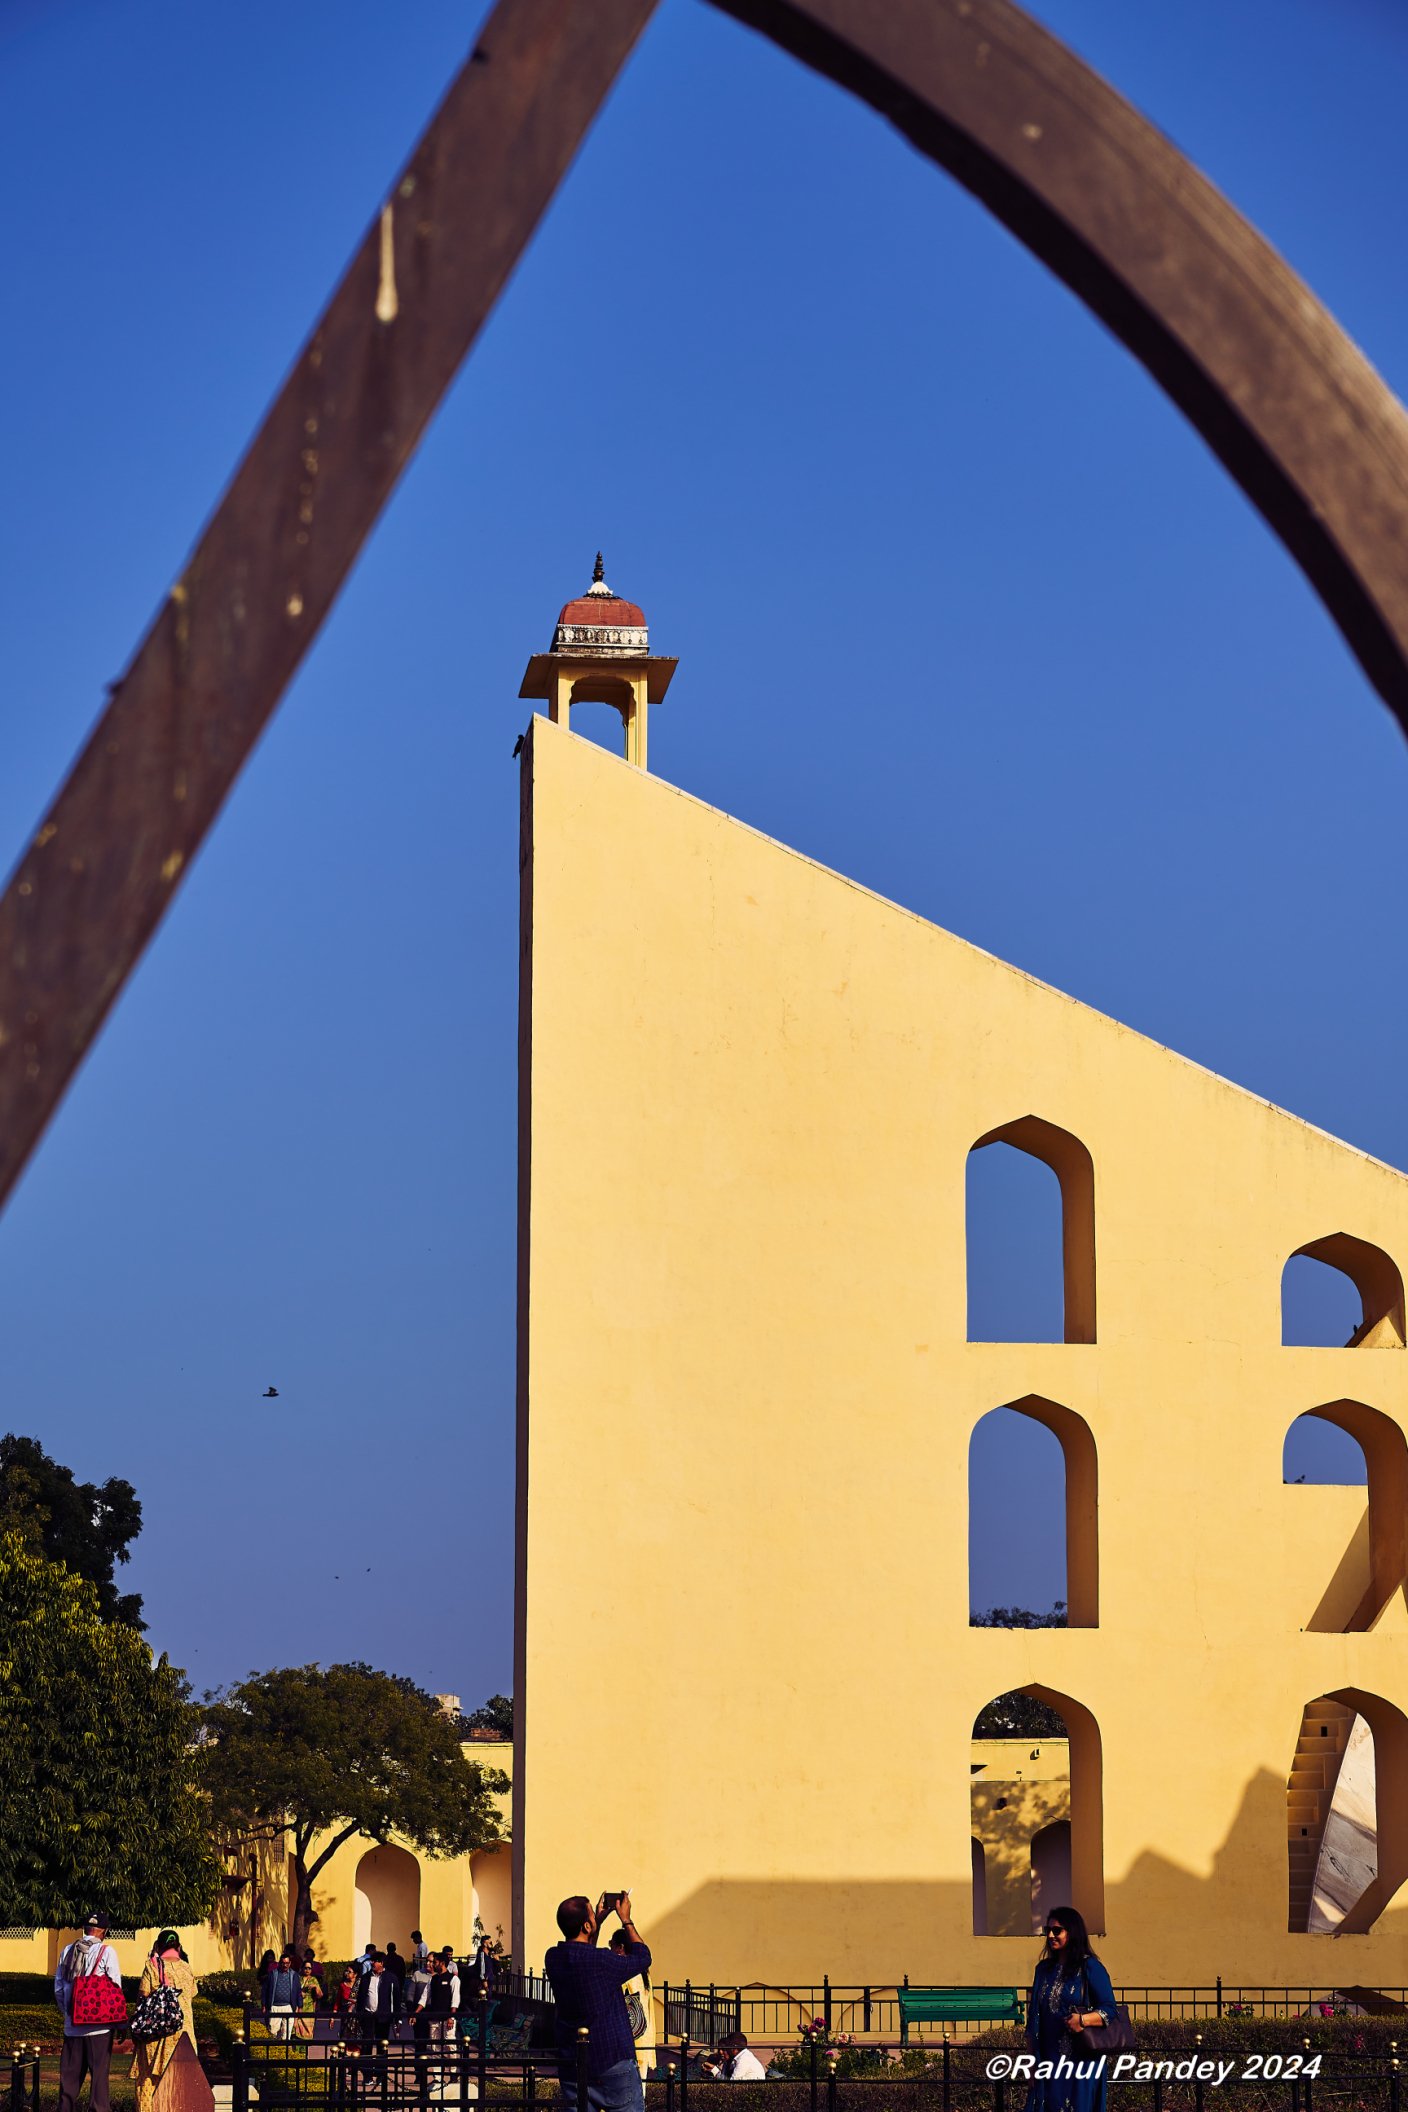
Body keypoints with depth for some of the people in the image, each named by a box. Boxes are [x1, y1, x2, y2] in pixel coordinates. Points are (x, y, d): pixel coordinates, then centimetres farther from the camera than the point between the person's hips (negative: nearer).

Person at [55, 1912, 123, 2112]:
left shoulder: (68, 1950, 6)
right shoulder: (106, 1951, -7)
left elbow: (58, 1988, 10)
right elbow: (116, 1988, -6)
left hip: (72, 2026, 4)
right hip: (99, 2026, -4)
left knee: (70, 2074, 9)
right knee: (99, 2073, 1)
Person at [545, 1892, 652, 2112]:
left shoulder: (553, 1958, 0)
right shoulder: (601, 1961, -19)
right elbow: (642, 1958, -1)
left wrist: (599, 1921, 21)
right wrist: (626, 1920, 8)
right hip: (614, 2061, -6)